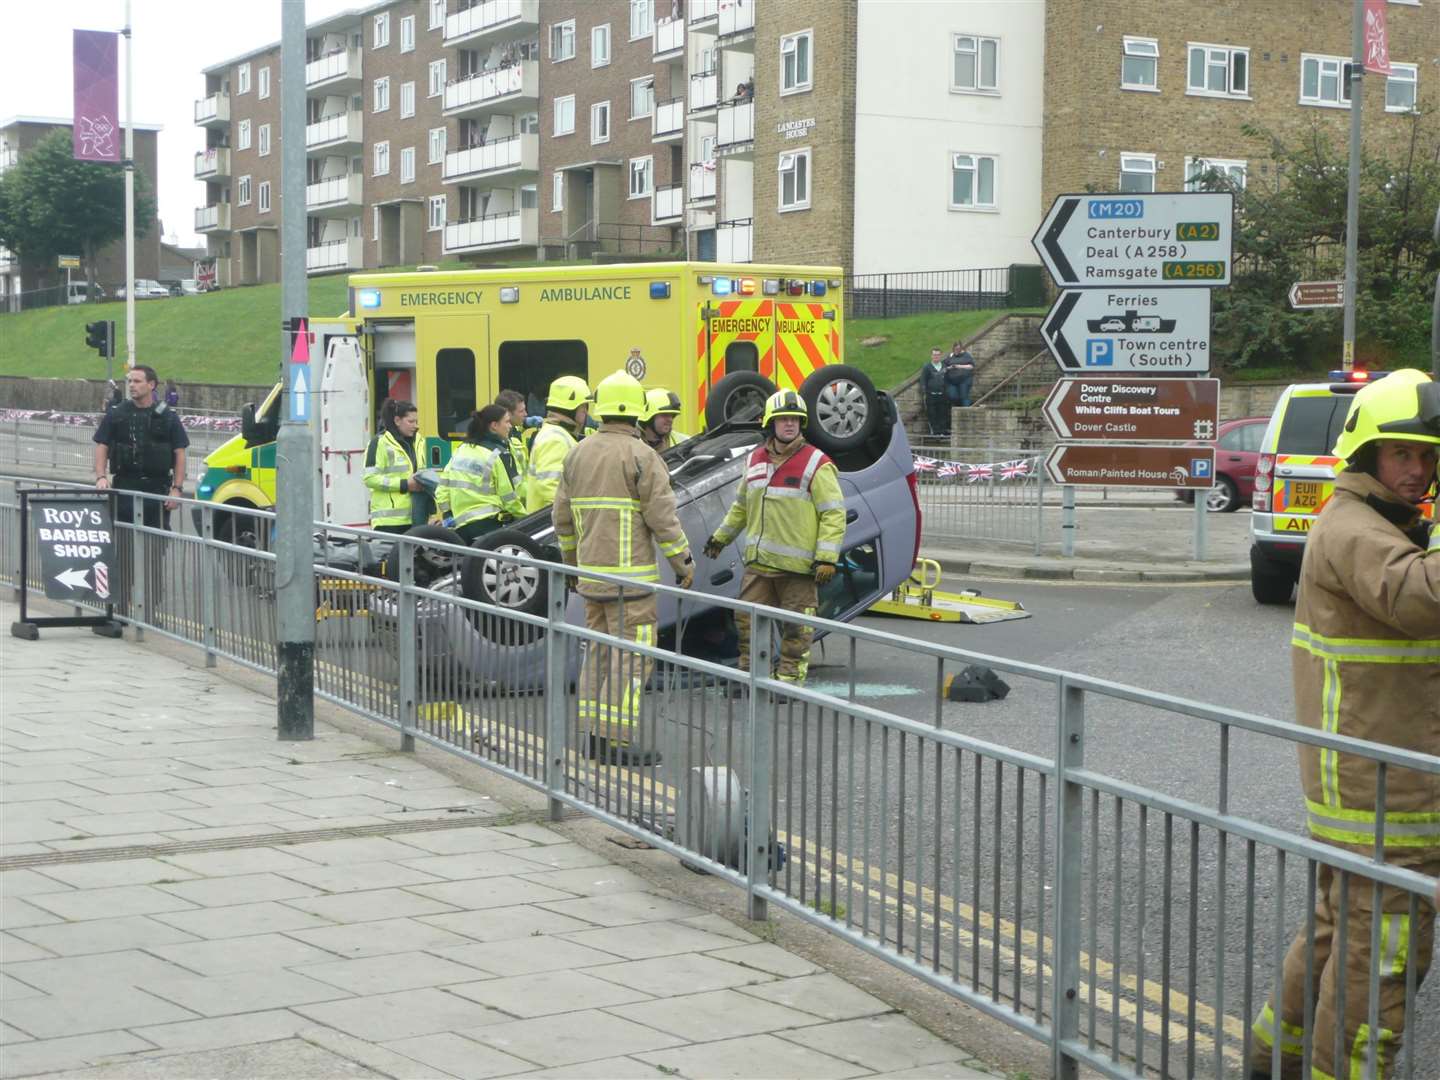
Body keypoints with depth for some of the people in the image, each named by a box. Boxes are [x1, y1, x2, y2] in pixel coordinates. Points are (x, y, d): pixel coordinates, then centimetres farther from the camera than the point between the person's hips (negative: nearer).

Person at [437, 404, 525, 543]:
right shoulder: (499, 454, -8)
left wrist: (448, 514, 19)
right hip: (489, 525, -7)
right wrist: (525, 518, 7)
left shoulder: (461, 449, 12)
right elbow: (510, 496, -7)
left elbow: (443, 488, 11)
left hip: (461, 526, 7)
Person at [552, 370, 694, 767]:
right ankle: (616, 740, -9)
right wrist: (684, 562, -4)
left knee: (600, 651, 14)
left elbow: (563, 518, 13)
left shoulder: (578, 455, 9)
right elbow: (663, 518, -14)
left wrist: (573, 562, 25)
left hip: (592, 571, 7)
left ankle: (596, 735, 16)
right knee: (632, 655, -5)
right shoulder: (641, 457, -12)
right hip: (629, 576, -7)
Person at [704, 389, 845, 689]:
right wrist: (721, 538, 30)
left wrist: (827, 558, -16)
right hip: (759, 562, 6)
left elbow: (834, 513, -10)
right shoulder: (756, 460, 11)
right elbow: (741, 506, 25)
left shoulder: (816, 464, -8)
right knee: (748, 619, 8)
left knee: (795, 629, 2)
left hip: (798, 565, -5)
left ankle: (791, 678, 11)